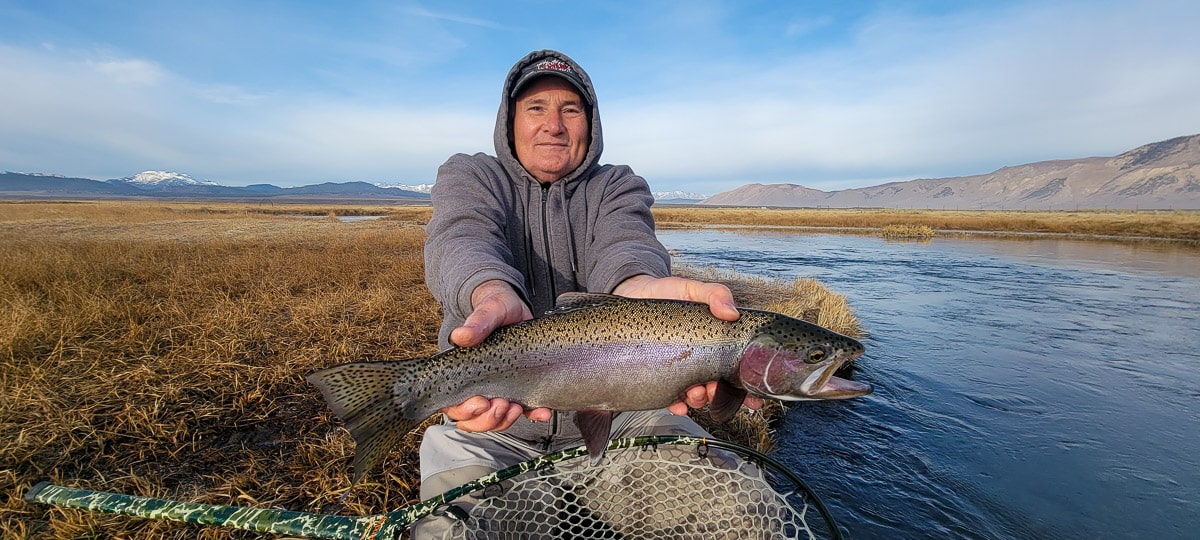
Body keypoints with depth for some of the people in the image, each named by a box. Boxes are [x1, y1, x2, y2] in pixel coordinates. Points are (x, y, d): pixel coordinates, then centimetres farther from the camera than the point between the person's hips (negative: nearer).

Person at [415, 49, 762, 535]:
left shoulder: (620, 186, 6)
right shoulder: (468, 176, 4)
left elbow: (623, 243, -18)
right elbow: (461, 239, -20)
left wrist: (635, 285, -45)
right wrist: (493, 293, -46)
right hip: (490, 419, 0)